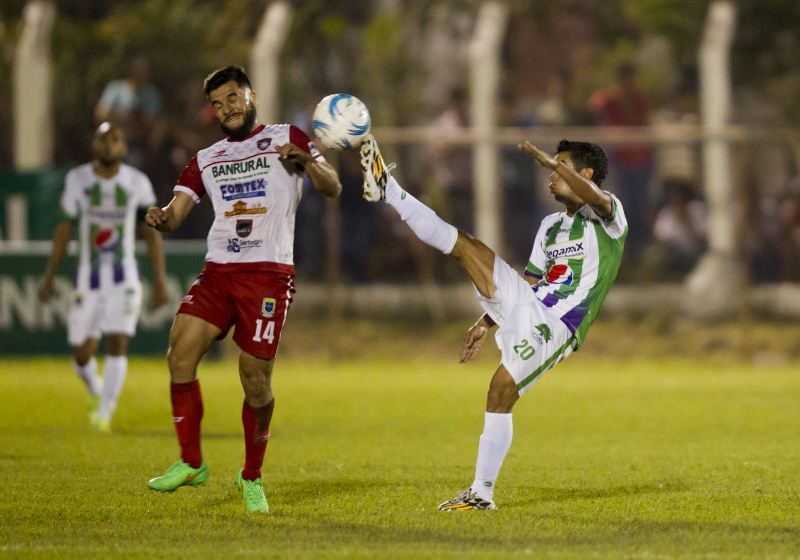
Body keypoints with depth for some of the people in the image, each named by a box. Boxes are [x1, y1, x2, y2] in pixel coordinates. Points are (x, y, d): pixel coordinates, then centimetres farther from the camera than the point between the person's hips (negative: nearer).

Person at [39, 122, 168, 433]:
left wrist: (160, 278, -2)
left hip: (124, 279, -1)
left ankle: (104, 413, -10)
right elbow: (63, 230, 6)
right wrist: (48, 276, 8)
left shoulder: (137, 183, -2)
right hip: (88, 278, 1)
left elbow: (152, 232, 3)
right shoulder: (78, 180, -1)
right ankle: (97, 392, 34)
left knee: (117, 345, -14)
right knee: (82, 353, 3)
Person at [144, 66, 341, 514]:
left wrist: (306, 161, -20)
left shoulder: (287, 138, 8)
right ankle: (190, 463, -3)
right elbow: (176, 213, 11)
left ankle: (252, 477, 14)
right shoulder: (206, 160, 19)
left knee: (257, 381, -5)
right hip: (218, 273, 4)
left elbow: (333, 188, 1)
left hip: (269, 274, -4)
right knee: (181, 353, -15)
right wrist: (161, 218, -14)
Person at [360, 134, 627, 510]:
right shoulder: (550, 226, 25)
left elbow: (594, 198, -27)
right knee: (463, 244, 4)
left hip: (554, 326, -6)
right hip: (526, 305, 6)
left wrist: (548, 160, -29)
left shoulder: (607, 215, -1)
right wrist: (487, 322, 25)